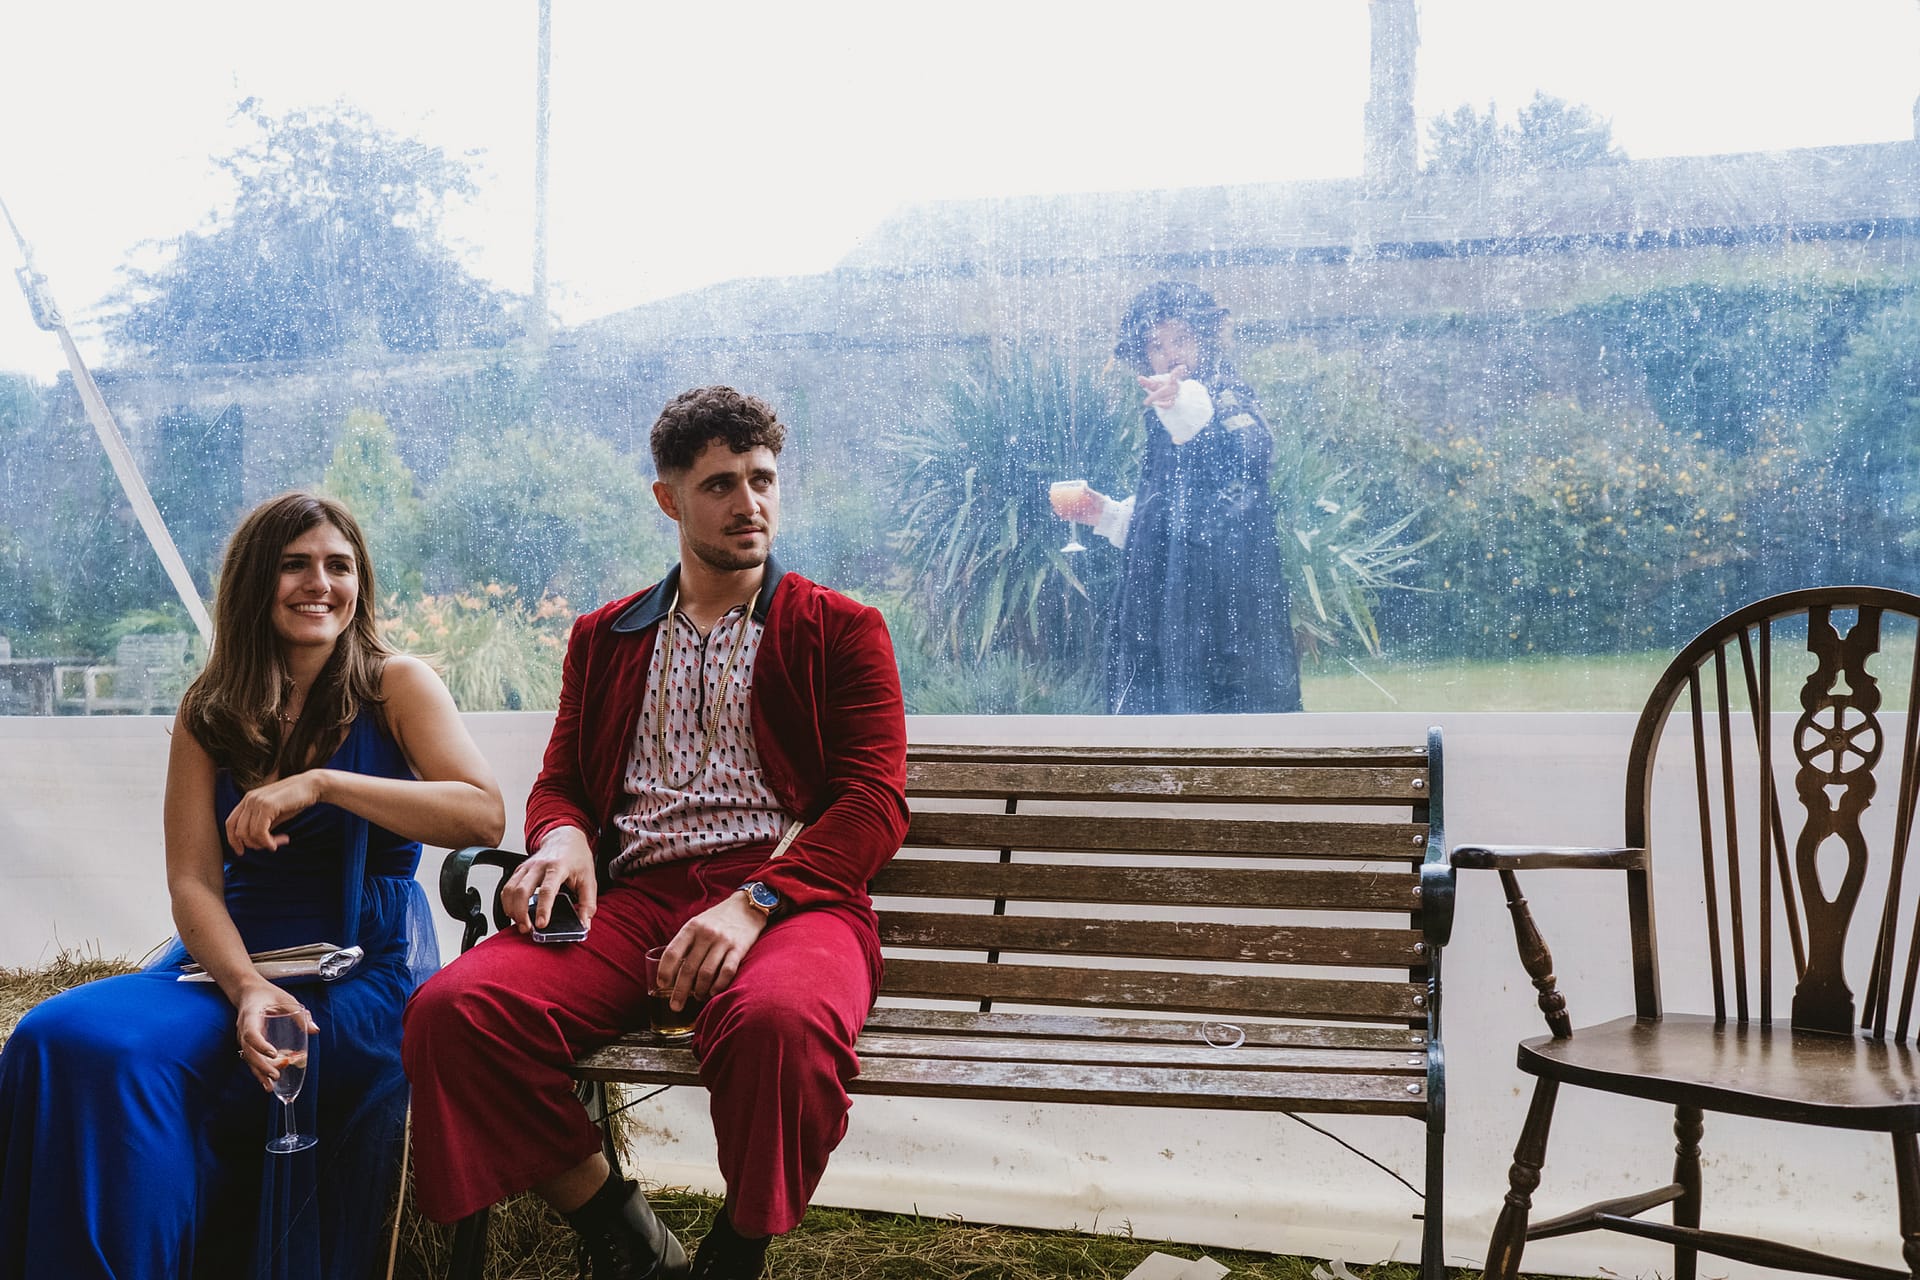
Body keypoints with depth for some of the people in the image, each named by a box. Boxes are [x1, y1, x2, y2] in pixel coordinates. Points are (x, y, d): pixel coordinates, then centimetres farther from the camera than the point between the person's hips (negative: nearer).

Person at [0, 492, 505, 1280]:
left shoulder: (396, 686, 3)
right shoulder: (208, 715, 11)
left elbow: (483, 814, -13)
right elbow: (192, 883, 2)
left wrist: (320, 784, -20)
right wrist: (247, 988, -18)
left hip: (366, 967, -4)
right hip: (234, 956, 4)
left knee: (134, 1058, -27)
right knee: (65, 1039, -25)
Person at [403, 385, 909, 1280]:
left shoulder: (841, 631, 13)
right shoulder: (604, 638, 24)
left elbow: (874, 804, 2)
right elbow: (560, 781, 25)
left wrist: (754, 902, -16)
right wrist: (562, 838, -3)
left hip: (790, 894, -3)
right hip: (633, 899, 3)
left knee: (784, 1021, -40)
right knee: (451, 1011, -26)